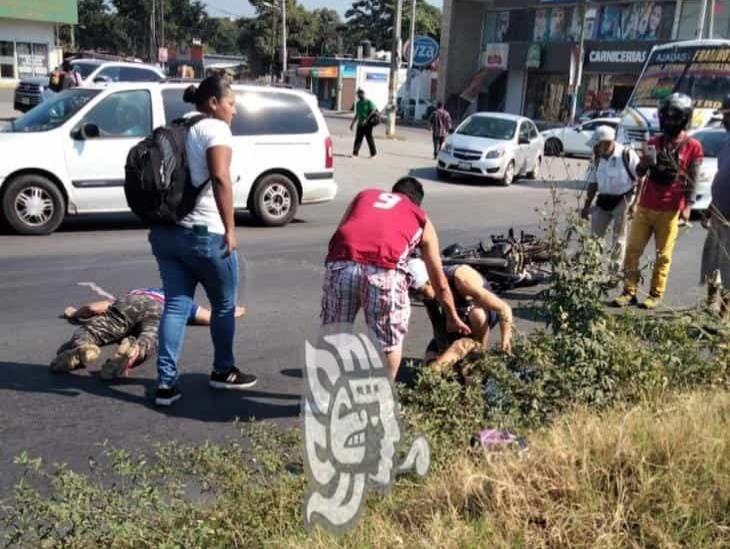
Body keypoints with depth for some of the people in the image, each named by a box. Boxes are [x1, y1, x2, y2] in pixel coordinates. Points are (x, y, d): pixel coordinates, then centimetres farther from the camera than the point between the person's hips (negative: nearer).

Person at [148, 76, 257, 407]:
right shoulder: (215, 128, -8)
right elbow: (220, 177, -23)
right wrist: (230, 228, -21)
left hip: (165, 231, 8)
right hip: (204, 232, -7)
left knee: (176, 305, 7)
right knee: (224, 304, 11)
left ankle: (166, 383, 2)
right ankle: (223, 371, 25)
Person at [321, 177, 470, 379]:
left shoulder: (365, 194, 34)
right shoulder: (422, 220, 29)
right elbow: (440, 282, 34)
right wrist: (453, 318, 46)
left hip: (341, 264, 2)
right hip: (383, 270, -2)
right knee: (390, 340, 20)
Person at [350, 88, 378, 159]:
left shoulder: (369, 102, -6)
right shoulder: (358, 103, 14)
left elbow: (373, 111, -15)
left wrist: (366, 119, -24)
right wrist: (352, 123, 18)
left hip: (367, 124, -6)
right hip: (360, 124, 6)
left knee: (369, 138, -2)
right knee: (358, 138, 1)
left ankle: (373, 153, 8)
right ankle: (355, 153, 2)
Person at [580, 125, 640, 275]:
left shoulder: (627, 155, -14)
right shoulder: (598, 158, 3)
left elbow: (640, 179, -11)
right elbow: (593, 183, 12)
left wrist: (635, 204, -14)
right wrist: (587, 206, 11)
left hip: (623, 200, -5)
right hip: (603, 200, 5)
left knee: (619, 237, 1)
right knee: (594, 234, 3)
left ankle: (614, 271, 9)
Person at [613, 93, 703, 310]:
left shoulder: (693, 146, -2)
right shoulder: (654, 142, 10)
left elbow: (692, 179, -3)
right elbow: (639, 173, 11)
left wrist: (688, 206, -12)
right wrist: (646, 161, -11)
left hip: (670, 210, -4)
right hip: (645, 206, 4)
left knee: (663, 255, 3)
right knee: (633, 250, 2)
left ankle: (656, 294, 11)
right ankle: (629, 291, 9)